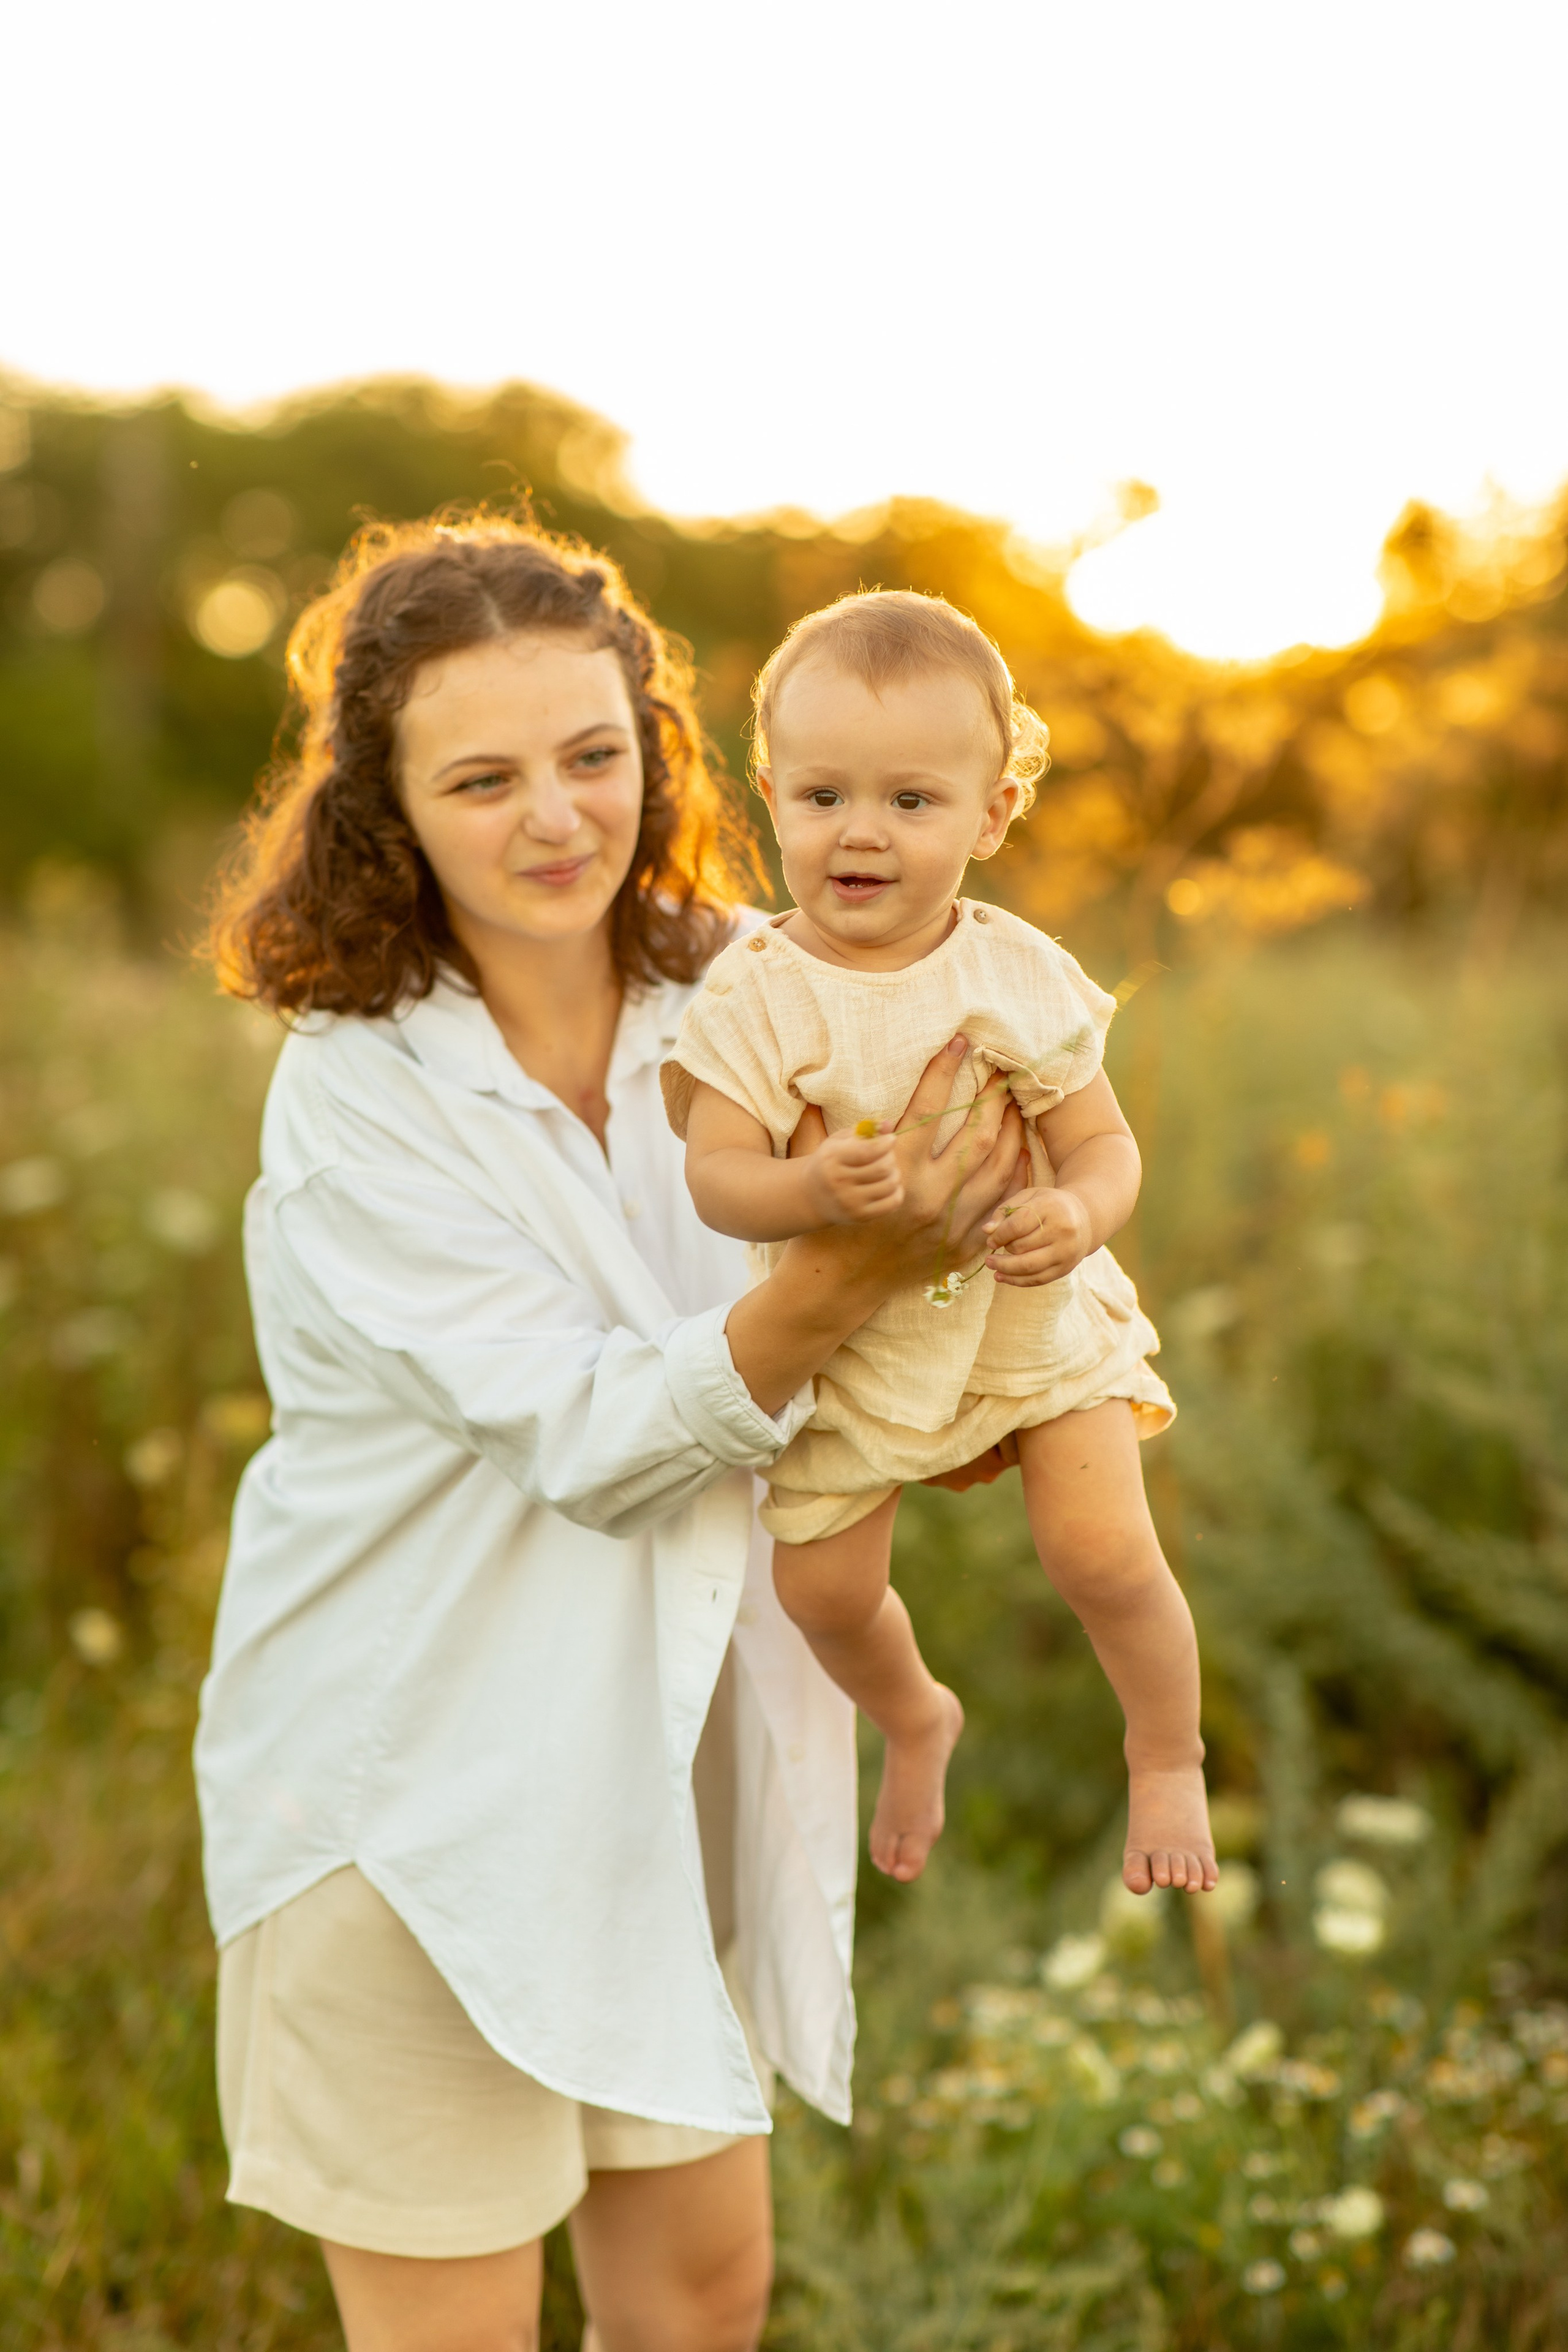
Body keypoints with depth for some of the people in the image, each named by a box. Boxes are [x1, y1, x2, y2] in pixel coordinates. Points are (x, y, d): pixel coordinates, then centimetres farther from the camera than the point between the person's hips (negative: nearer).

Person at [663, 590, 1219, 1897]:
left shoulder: (1021, 975, -14)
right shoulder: (759, 995, -16)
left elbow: (1105, 1146, -11)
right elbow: (715, 1175, -22)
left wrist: (1079, 1217, -34)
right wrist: (814, 1190, -43)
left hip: (1034, 1314, -1)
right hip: (849, 1336, 1)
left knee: (1105, 1553, -10)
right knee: (822, 1588, 6)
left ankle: (1169, 1755, 21)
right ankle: (917, 1722, 42)